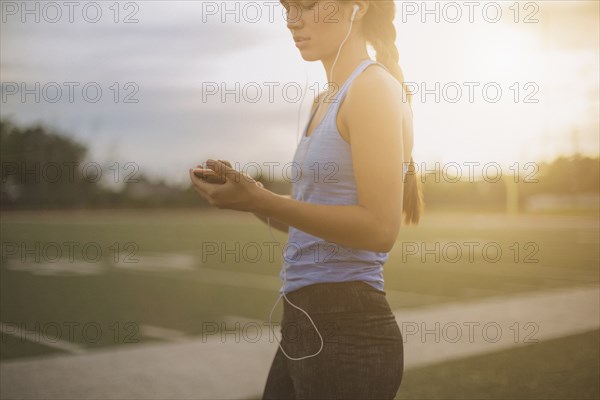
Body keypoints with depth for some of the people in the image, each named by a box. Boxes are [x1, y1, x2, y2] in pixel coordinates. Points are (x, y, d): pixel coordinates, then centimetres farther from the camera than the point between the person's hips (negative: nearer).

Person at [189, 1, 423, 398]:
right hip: (305, 322, 8)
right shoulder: (327, 100, 14)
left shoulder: (375, 88, -12)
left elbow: (380, 227, -20)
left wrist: (260, 200, -22)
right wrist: (245, 191, 1)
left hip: (347, 332, -8)